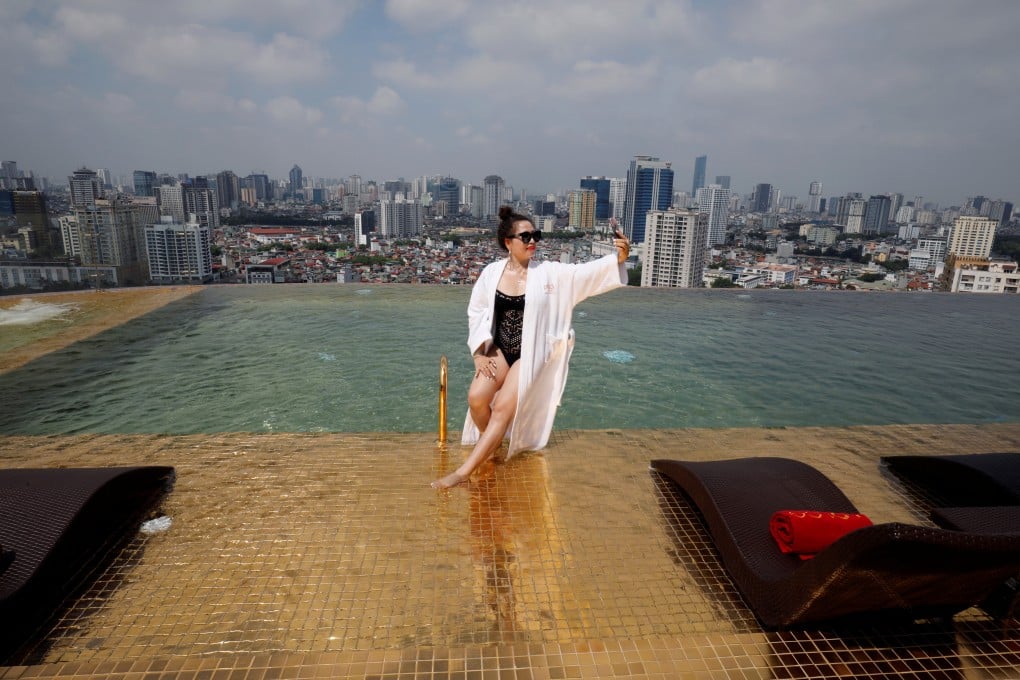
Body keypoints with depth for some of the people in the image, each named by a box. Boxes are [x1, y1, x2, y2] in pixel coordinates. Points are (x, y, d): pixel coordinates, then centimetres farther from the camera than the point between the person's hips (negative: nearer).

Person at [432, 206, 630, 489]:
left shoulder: (548, 273, -8)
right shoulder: (492, 272, -3)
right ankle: (489, 449, 15)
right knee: (476, 398, -16)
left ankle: (464, 471, -5)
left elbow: (585, 272, -20)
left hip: (530, 353, -2)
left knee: (504, 408, -15)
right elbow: (476, 312, 4)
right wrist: (479, 352, -4)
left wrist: (618, 259, -38)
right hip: (498, 349, 2)